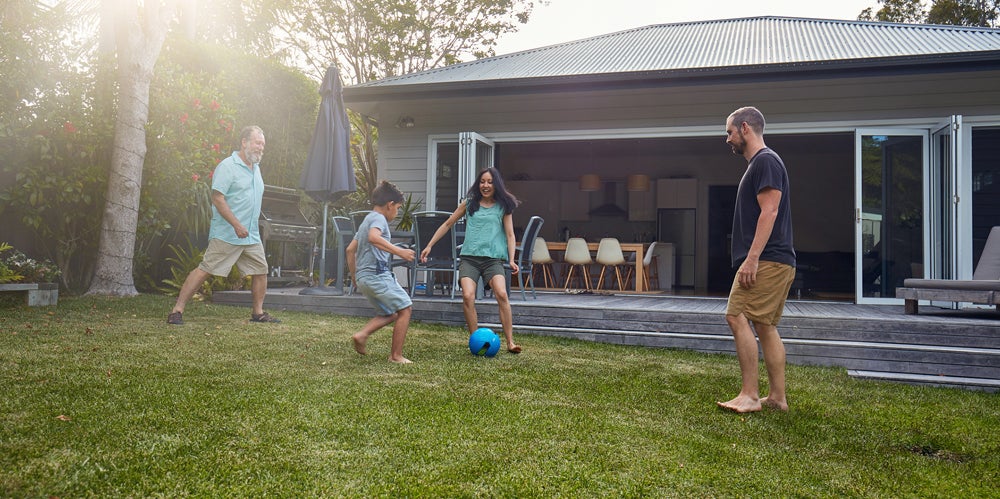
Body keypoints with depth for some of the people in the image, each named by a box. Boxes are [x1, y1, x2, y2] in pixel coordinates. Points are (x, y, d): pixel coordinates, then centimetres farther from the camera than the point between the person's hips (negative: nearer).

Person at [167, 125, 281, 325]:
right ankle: (177, 311, -2)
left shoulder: (255, 168, 16)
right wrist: (237, 225, -22)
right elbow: (217, 199, -18)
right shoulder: (227, 166, -11)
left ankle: (258, 313, 22)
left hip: (252, 235, 8)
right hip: (226, 235, -8)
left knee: (261, 270, 9)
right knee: (205, 270, -7)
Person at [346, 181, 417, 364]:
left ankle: (362, 335, -2)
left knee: (390, 314, 16)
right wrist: (399, 251, -32)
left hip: (363, 277, 10)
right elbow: (373, 237, -29)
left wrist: (355, 276, 30)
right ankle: (396, 355, -3)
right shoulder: (379, 218, -6)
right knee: (405, 308, -4)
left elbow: (350, 249, 26)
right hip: (377, 273, -10)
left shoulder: (367, 220, 24)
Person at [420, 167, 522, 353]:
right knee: (468, 296, -20)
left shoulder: (503, 206, 10)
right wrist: (429, 245, 14)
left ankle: (510, 342, -16)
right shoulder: (469, 203, 13)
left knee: (502, 294, -24)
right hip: (469, 257, 1)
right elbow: (447, 224, 19)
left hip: (493, 258, -1)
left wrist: (511, 260, -7)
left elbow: (510, 234, 7)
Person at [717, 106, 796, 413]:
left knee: (737, 318, -13)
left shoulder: (765, 161, -9)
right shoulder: (758, 164, 22)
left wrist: (751, 259, -23)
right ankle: (777, 397, 15)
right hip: (778, 262, 10)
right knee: (765, 327, 10)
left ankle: (749, 396, -10)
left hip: (766, 261, -10)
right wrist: (751, 260, 21)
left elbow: (769, 212, -18)